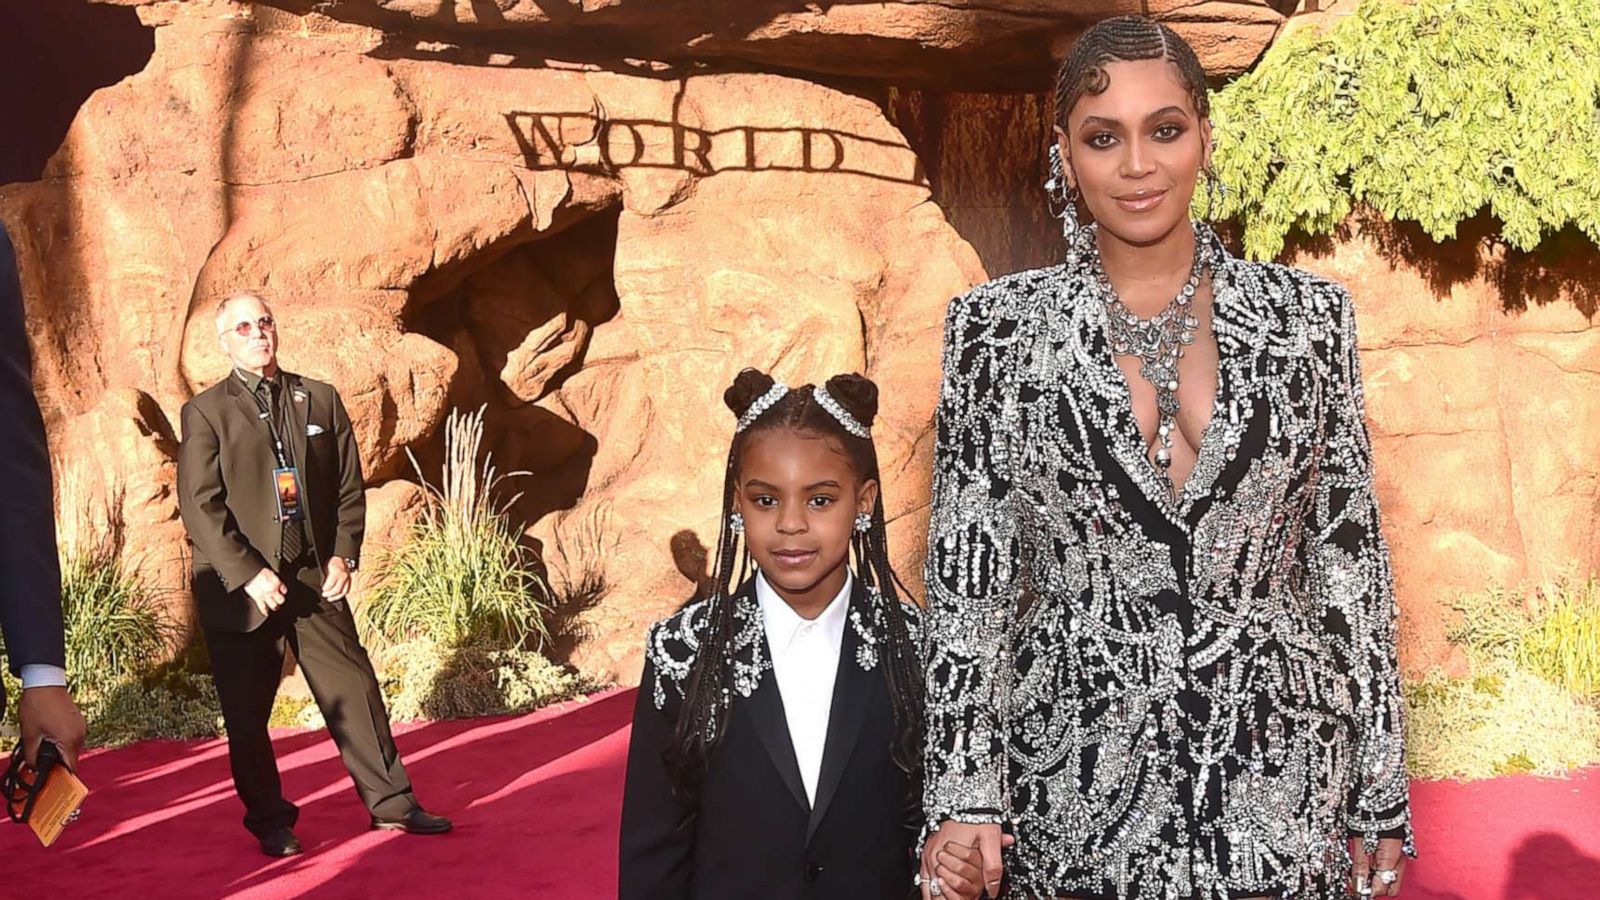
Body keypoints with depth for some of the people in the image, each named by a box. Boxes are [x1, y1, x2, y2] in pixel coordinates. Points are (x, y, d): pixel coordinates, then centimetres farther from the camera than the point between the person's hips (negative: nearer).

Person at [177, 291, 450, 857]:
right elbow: (200, 506, -8)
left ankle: (390, 802, 13)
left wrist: (344, 554, -2)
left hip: (315, 576, 3)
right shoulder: (206, 412, -1)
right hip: (240, 588, -2)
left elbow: (349, 487, 11)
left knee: (354, 688, 3)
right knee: (247, 711, 4)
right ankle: (270, 822, 18)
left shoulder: (320, 400, 9)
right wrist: (248, 573, -15)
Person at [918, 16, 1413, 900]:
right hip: (1072, 786, -1)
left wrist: (1380, 793, 4)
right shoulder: (996, 328, -1)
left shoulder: (1308, 315, 2)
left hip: (1279, 787, 1)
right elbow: (967, 574, -1)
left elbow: (1350, 555, 5)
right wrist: (964, 793, -8)